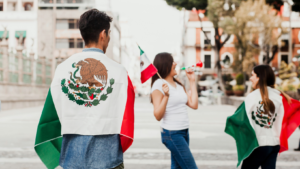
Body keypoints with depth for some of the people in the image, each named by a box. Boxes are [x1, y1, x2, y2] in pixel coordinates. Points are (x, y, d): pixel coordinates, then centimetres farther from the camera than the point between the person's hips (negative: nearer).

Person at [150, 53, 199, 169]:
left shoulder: (178, 85, 13)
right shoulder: (159, 85, -10)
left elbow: (194, 105, 7)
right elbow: (158, 116, -14)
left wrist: (192, 82, 11)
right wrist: (166, 96, -27)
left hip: (184, 132, 8)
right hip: (172, 133, -8)